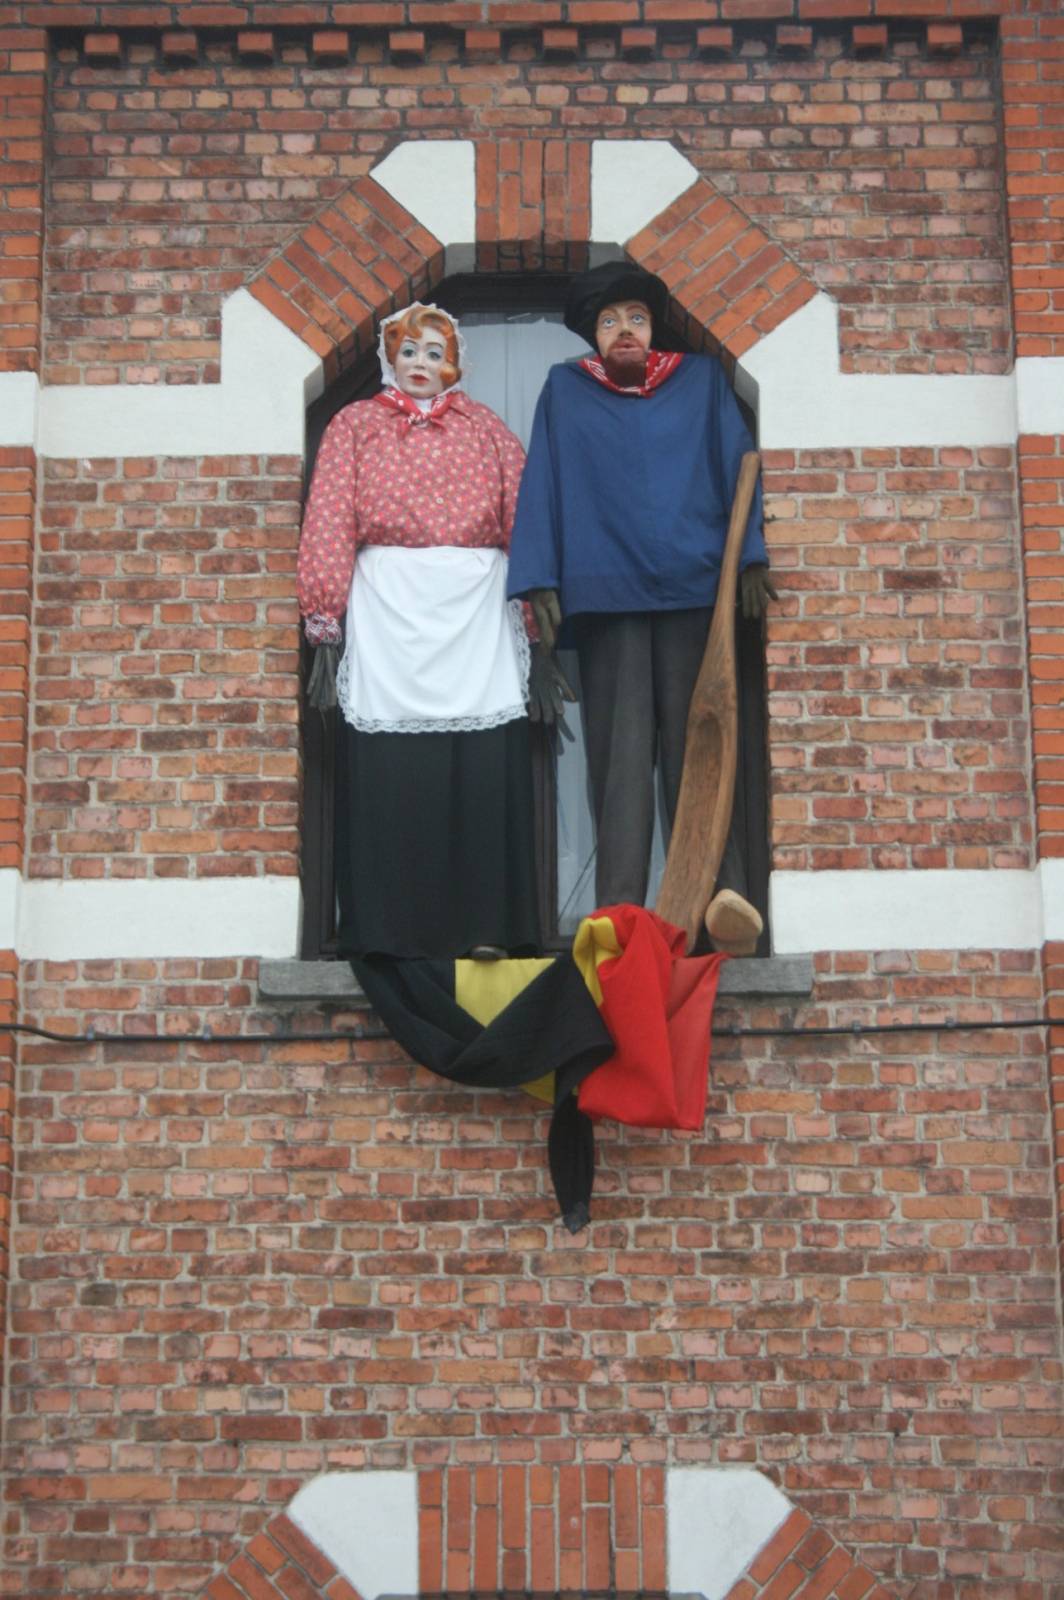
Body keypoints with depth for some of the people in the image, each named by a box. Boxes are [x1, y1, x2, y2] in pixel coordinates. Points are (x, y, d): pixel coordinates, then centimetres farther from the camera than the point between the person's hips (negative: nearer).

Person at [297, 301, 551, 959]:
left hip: (474, 610, 1)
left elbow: (522, 515, 11)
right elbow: (329, 521, 6)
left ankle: (484, 923, -1)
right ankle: (392, 926, 1)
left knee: (482, 764, -6)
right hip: (389, 609, -1)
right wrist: (326, 608, -4)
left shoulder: (484, 426, 18)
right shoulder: (356, 425, 15)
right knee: (390, 769, -5)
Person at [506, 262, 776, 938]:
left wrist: (749, 557, -2)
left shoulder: (702, 381, 16)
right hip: (606, 591, 0)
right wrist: (541, 581, 2)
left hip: (694, 585, 0)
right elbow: (542, 486, 11)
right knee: (621, 747, -5)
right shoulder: (564, 390, 16)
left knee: (693, 741, -4)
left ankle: (721, 887, -7)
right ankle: (621, 906, -9)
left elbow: (737, 465, 10)